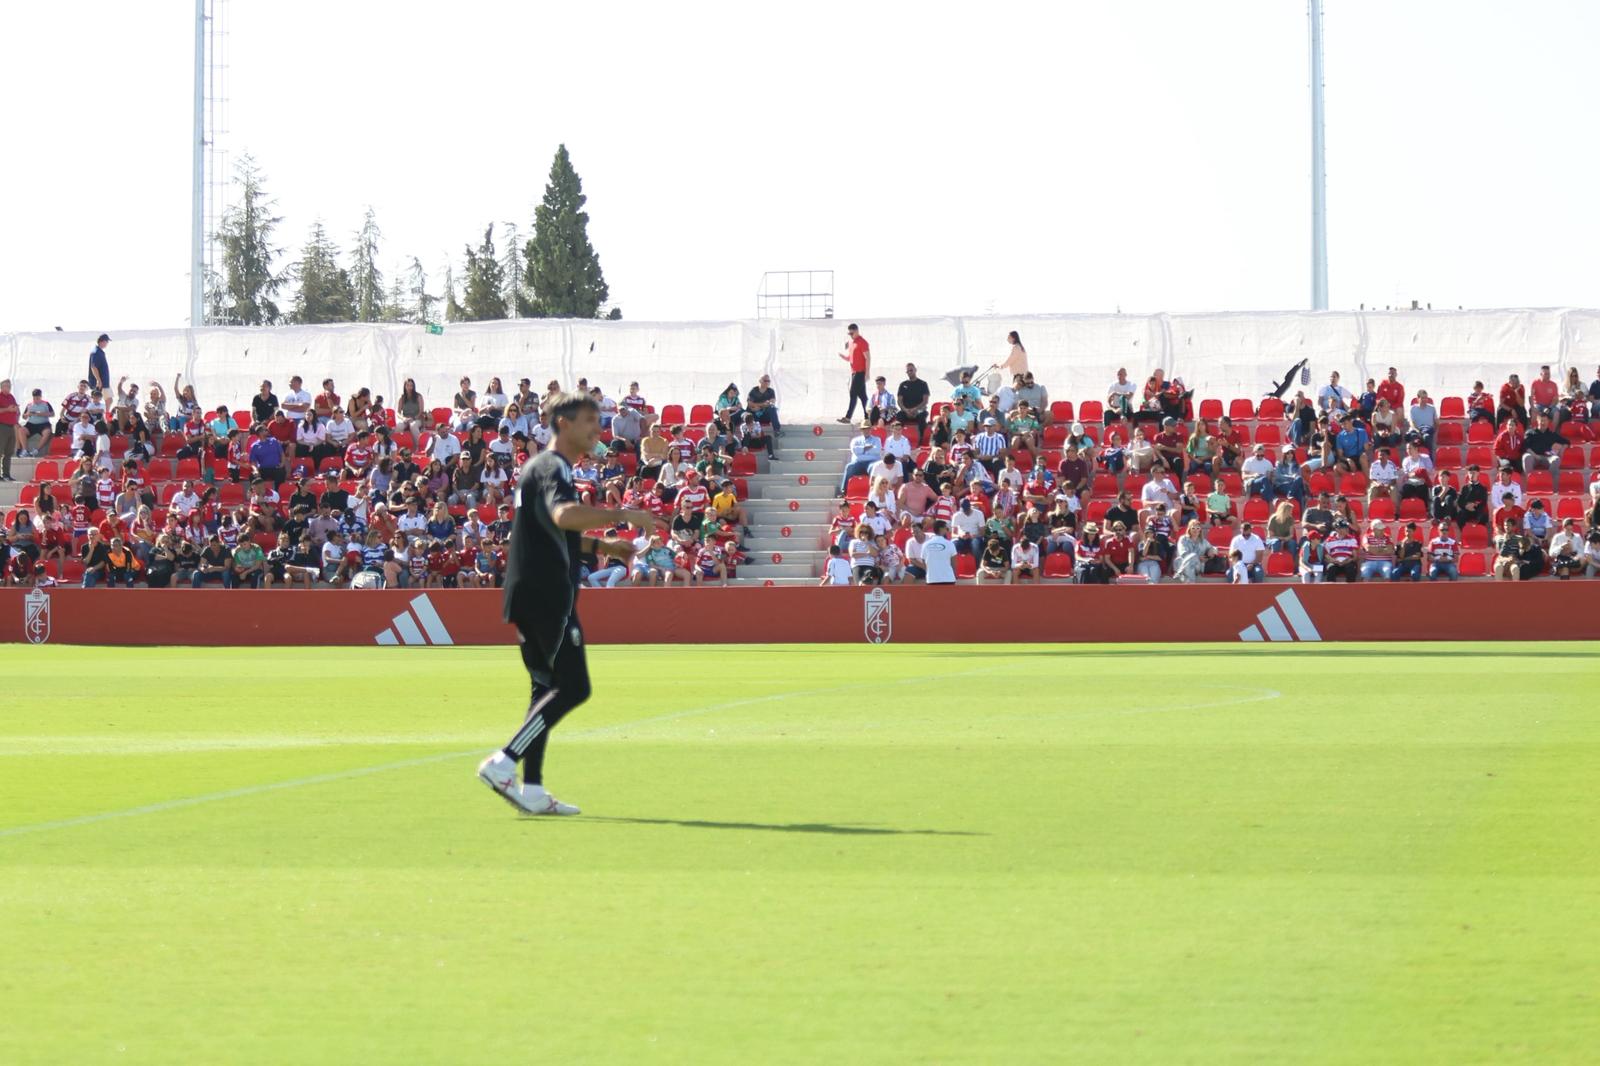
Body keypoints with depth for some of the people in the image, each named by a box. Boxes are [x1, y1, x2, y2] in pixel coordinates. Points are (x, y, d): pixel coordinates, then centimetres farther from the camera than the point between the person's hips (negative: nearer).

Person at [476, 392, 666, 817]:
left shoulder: (542, 467, 21)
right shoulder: (553, 468, -12)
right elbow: (564, 515, -34)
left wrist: (600, 546, 27)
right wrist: (623, 515, -32)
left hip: (530, 594, 11)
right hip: (546, 594, -11)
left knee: (548, 687, 12)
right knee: (573, 686, -12)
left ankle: (532, 790, 12)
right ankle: (503, 764, -17)